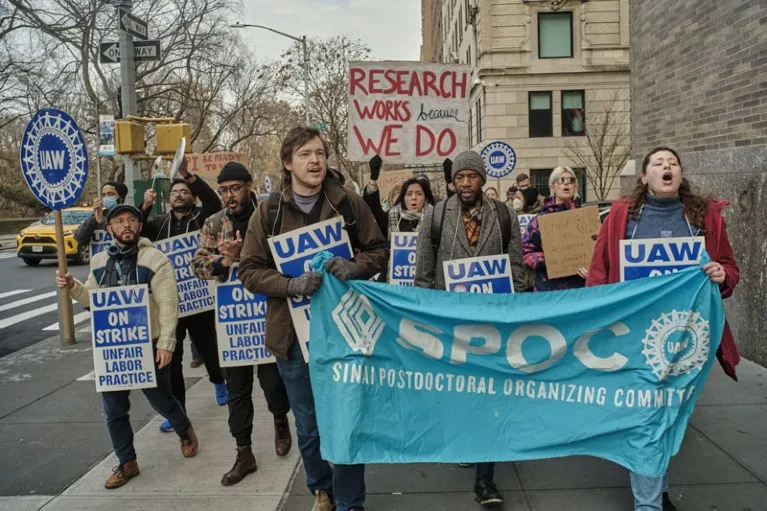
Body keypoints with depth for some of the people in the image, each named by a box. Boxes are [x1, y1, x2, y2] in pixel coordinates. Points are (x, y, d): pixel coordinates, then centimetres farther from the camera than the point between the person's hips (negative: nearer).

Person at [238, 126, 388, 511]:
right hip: (294, 333, 1)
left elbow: (379, 250, 4)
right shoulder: (268, 213, -2)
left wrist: (355, 267, -17)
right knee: (308, 426, 15)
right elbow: (250, 270, -3)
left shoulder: (348, 203, -2)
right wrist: (291, 284, -21)